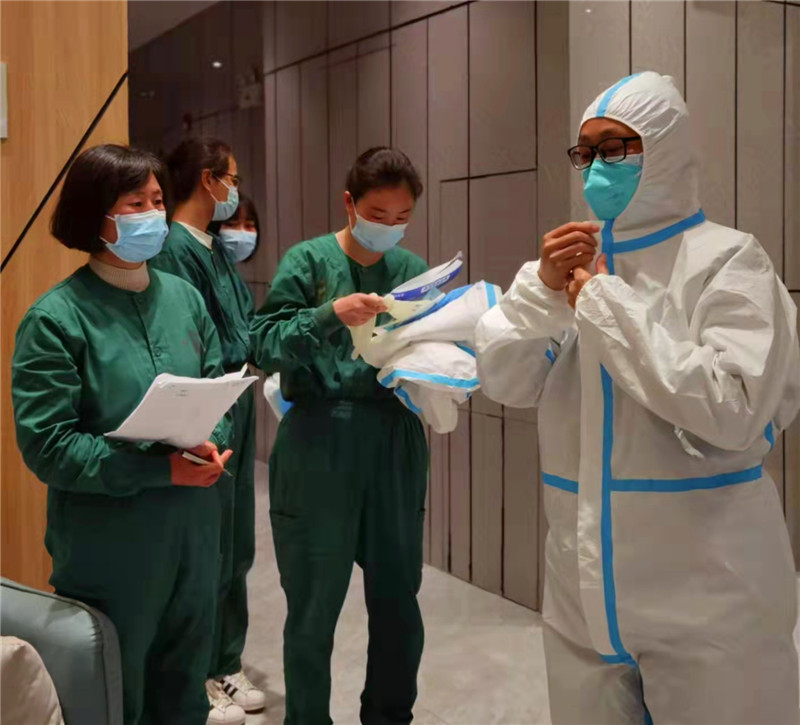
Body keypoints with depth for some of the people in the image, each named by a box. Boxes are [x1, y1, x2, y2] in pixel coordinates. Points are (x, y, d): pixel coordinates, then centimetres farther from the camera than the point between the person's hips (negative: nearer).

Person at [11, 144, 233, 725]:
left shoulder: (184, 296, 4)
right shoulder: (56, 319, -13)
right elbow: (47, 446, -17)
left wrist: (210, 447, -13)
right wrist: (161, 468, -22)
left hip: (193, 528, 5)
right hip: (111, 544, -5)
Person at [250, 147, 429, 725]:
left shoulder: (415, 271, 9)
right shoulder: (309, 261, -2)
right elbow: (265, 346, -9)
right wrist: (329, 317, -24)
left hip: (396, 449, 3)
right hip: (318, 451, -3)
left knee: (398, 603, 11)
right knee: (314, 610, 5)